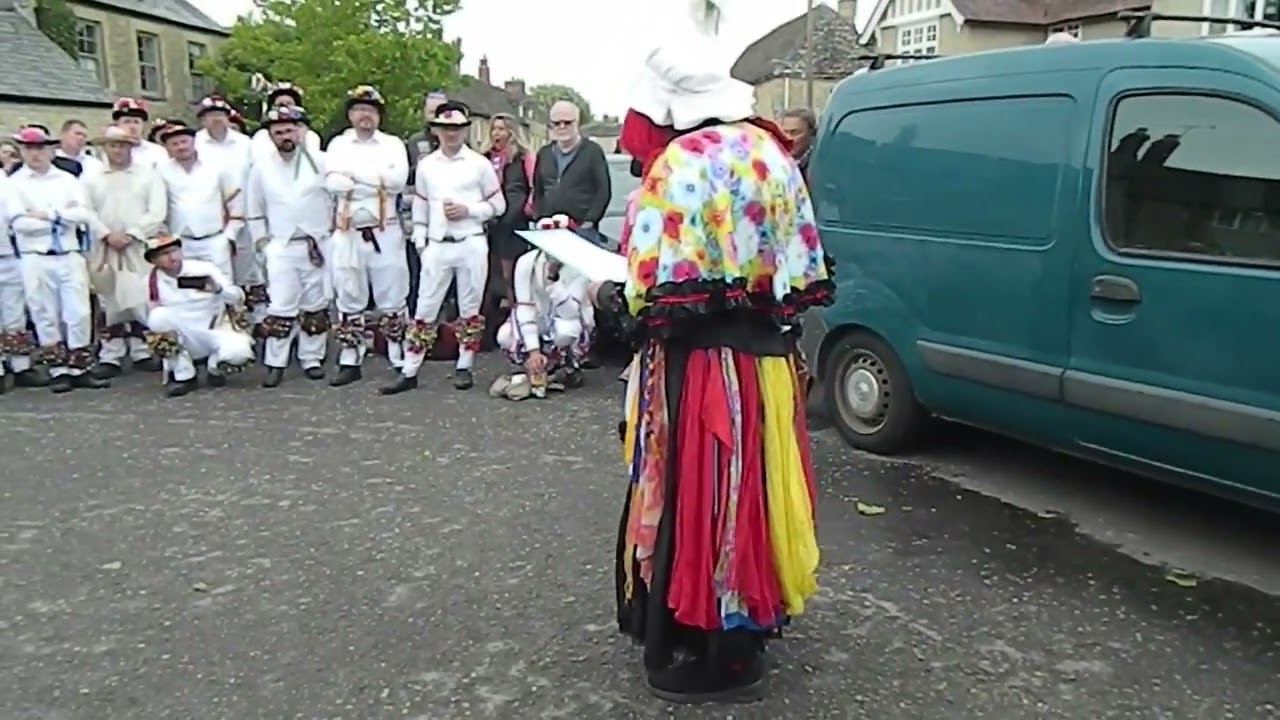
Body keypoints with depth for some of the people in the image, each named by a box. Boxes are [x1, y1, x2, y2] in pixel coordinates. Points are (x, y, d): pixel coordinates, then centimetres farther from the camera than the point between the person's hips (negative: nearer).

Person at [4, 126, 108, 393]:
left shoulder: (68, 180, 9)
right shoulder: (14, 183, 3)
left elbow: (85, 214, -4)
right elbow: (20, 222, -10)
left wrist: (47, 214, -10)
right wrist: (63, 216, -6)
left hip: (70, 255, 2)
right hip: (36, 258, -1)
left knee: (79, 313, 0)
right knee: (46, 316, 3)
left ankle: (79, 369, 9)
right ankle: (59, 371, 11)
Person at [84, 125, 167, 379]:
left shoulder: (148, 175, 6)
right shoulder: (91, 178, 11)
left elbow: (157, 211, -4)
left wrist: (131, 235, -12)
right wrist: (107, 235, -12)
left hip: (141, 248, -1)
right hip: (105, 249, 1)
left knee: (143, 301, -2)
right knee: (110, 302, 3)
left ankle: (143, 353, 7)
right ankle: (110, 357, 7)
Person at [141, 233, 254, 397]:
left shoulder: (205, 269, -9)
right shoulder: (151, 281, -3)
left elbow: (239, 298, -15)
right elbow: (151, 317, 7)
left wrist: (218, 289, -34)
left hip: (216, 331, -2)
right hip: (183, 340, 2)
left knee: (238, 352, -34)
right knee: (158, 317, -27)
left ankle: (214, 368, 6)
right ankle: (182, 375, -9)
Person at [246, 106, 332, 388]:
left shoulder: (320, 161, 0)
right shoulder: (261, 168, 5)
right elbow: (255, 211, 12)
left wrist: (335, 230, 0)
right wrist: (262, 242, 5)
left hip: (318, 245, 0)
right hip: (281, 247, 0)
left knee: (315, 306, 6)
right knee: (281, 307, -5)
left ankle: (312, 358, 17)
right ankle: (275, 363, 3)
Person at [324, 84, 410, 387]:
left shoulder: (393, 144, 6)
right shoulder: (338, 145, 9)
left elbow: (397, 180, -12)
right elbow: (332, 183, -8)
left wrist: (354, 176, -10)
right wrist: (377, 180, -15)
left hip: (385, 232, -1)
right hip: (347, 232, 2)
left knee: (392, 299, 3)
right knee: (349, 299, 7)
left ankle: (401, 361, 11)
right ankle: (350, 362, 14)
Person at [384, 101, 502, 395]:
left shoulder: (480, 164, 2)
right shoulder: (426, 165, 9)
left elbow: (498, 205, 4)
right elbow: (420, 208, 13)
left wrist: (468, 210, -10)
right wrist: (420, 243, 5)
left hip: (472, 244, -1)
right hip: (437, 246, 2)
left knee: (470, 309, 6)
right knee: (425, 310, 2)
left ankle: (464, 367, 18)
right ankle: (409, 372, 6)